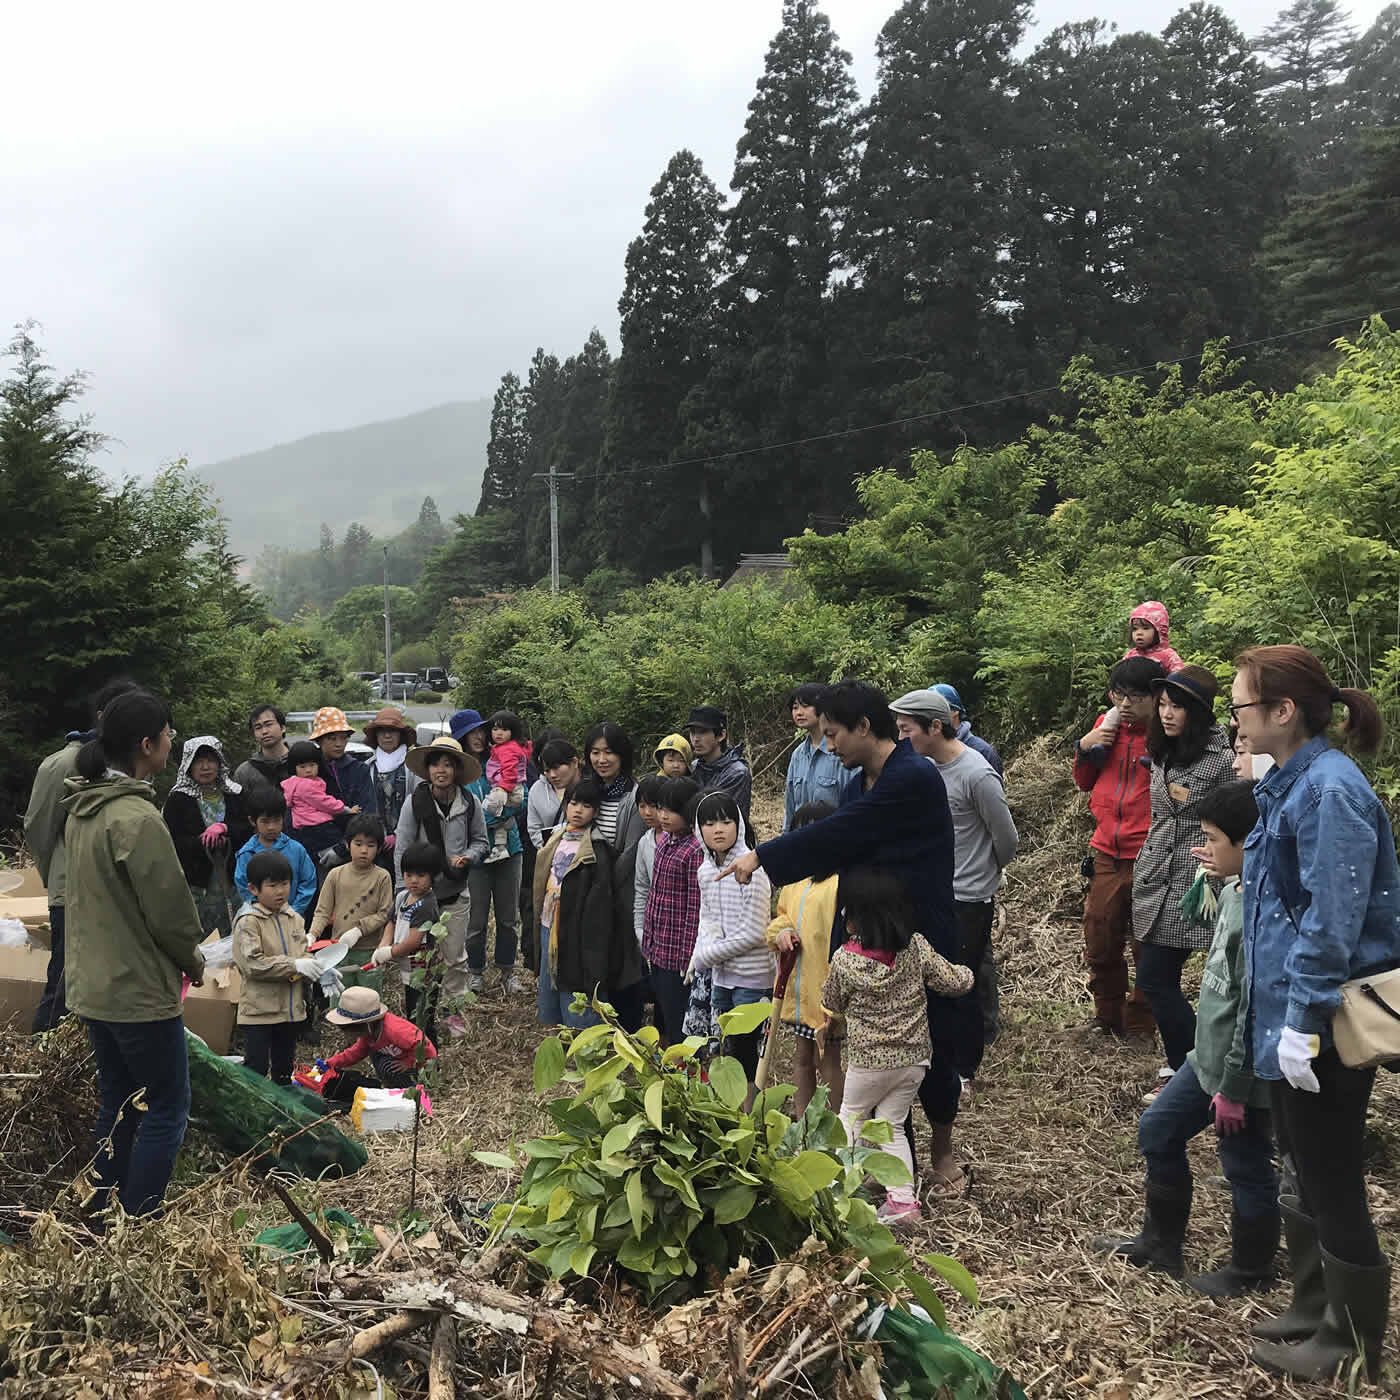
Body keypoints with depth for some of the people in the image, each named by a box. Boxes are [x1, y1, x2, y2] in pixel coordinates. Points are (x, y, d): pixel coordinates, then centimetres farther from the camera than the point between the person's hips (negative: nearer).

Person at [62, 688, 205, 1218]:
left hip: (91, 987, 9)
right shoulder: (137, 818, -24)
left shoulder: (82, 810, 7)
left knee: (116, 1106, 19)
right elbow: (170, 909, -19)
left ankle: (101, 1219, 27)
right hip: (140, 991, -9)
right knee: (167, 1110, 3)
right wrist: (192, 958, 1)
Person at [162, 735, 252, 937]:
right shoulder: (178, 799, 2)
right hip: (196, 884, -2)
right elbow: (172, 843, -6)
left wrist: (225, 828, -12)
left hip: (231, 880, 2)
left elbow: (249, 830, 3)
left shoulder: (234, 794, 10)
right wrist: (205, 842, -13)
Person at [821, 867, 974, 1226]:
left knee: (852, 1116, 21)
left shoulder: (844, 960, -17)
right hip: (915, 1058, 3)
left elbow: (833, 1004, 0)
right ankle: (903, 1199, 11)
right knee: (891, 1125, 16)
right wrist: (966, 973, 18)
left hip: (868, 1060, -3)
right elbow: (954, 983, -3)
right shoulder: (916, 947, -11)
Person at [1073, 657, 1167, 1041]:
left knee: (1148, 951, 8)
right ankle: (1107, 1017, 35)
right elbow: (1086, 784, 18)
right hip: (1107, 856, 5)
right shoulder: (1107, 725, 8)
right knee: (1100, 947, 14)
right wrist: (1085, 749, 3)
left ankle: (1139, 1027, 27)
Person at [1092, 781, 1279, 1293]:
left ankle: (1250, 1271, 34)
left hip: (1242, 1070, -10)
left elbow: (1255, 1012, -25)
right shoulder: (1235, 890, 1)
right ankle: (1161, 1243, 36)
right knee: (1157, 1132, 20)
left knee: (1246, 1171, 11)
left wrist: (1233, 1087, -19)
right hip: (1209, 1055, 10)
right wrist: (1210, 881, 7)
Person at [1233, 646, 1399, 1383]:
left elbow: (1333, 921, -24)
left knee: (1332, 1186, 6)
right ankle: (1313, 1312, 36)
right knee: (1309, 1177, 20)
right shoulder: (1286, 785, 9)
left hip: (1326, 1024, -9)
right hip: (1286, 1012, 9)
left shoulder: (1331, 791, -20)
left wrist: (1304, 1020, -23)